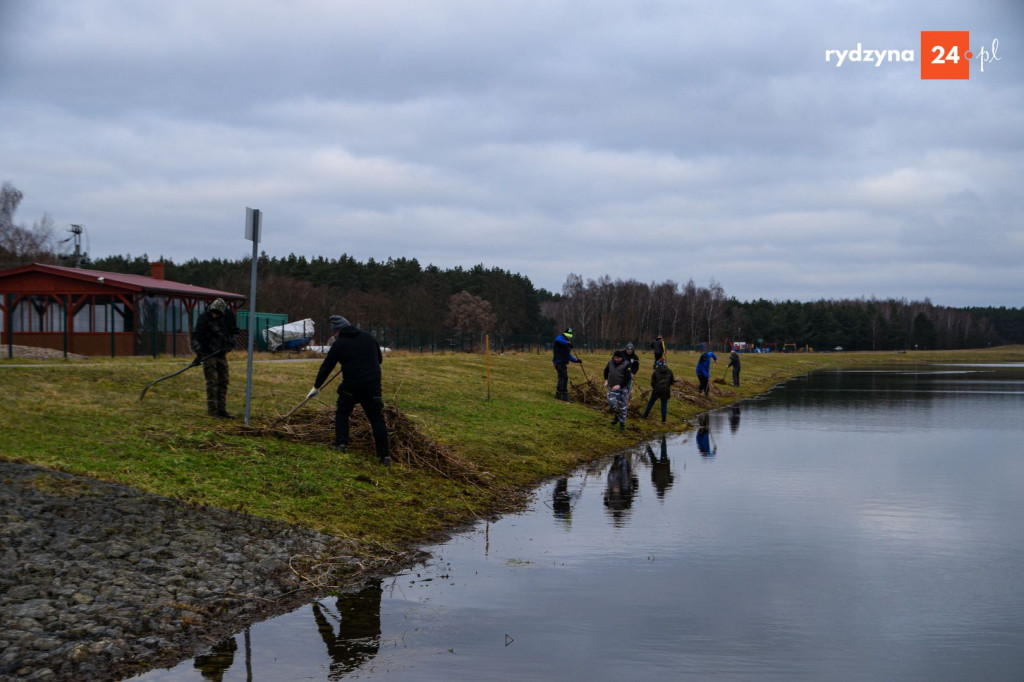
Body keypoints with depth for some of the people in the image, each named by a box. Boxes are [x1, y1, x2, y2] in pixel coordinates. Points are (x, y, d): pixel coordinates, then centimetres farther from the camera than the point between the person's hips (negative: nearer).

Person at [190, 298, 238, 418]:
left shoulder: (228, 316, -4)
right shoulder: (204, 318, -18)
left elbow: (234, 331, 10)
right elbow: (196, 337, -19)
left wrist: (229, 344, -6)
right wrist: (198, 354, -28)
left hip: (221, 353, 5)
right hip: (208, 353, -5)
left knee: (223, 381, 7)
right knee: (212, 382, -9)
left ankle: (221, 409, 13)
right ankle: (212, 410, -6)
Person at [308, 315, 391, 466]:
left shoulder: (339, 344, 0)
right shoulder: (368, 338, 9)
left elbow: (326, 367, 7)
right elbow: (380, 358, 19)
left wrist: (316, 387, 18)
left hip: (351, 386, -2)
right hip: (373, 385, 2)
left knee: (342, 413, 21)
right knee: (377, 419, 4)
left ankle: (341, 443, 13)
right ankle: (384, 455, -1)